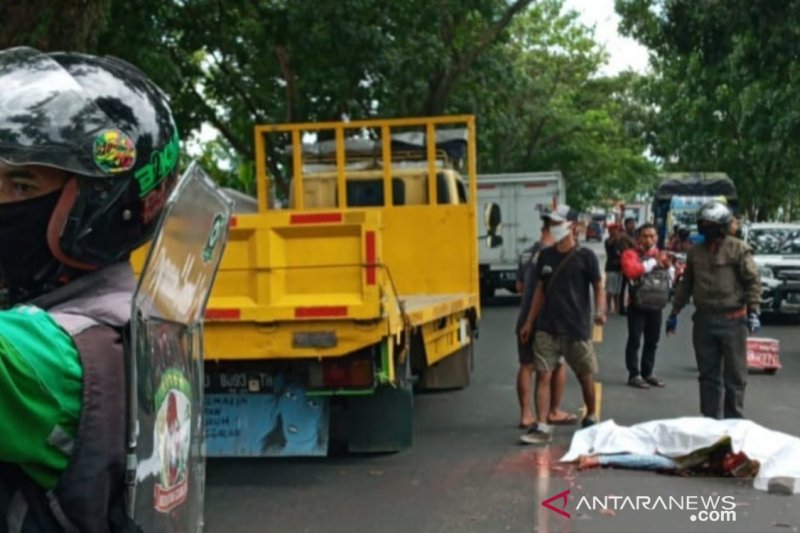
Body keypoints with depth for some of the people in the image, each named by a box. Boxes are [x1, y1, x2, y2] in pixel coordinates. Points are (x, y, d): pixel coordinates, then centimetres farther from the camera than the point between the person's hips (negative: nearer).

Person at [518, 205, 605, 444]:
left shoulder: (585, 256, -6)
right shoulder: (545, 255, 8)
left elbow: (598, 288, -2)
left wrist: (600, 311, -22)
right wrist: (529, 322, 13)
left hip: (576, 328, -3)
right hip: (547, 328, 4)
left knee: (585, 376, 10)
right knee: (543, 375, -5)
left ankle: (591, 418, 32)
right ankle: (541, 427, -4)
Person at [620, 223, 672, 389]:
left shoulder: (661, 255, 11)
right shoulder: (630, 254, -6)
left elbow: (670, 277, 9)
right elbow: (631, 270, -27)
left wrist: (667, 267, -13)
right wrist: (652, 263, -17)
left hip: (655, 305, 5)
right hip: (637, 305, -5)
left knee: (652, 341, 12)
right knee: (634, 340, -4)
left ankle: (647, 373, 22)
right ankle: (634, 375, 2)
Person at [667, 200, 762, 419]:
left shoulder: (738, 249, -3)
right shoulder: (695, 251, 11)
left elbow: (753, 281, -5)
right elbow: (686, 284, 17)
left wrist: (753, 311, -15)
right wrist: (674, 313, 16)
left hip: (732, 320, -4)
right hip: (704, 320, 4)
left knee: (735, 375, 2)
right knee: (708, 375, 9)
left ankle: (733, 421, 10)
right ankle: (710, 420, 18)